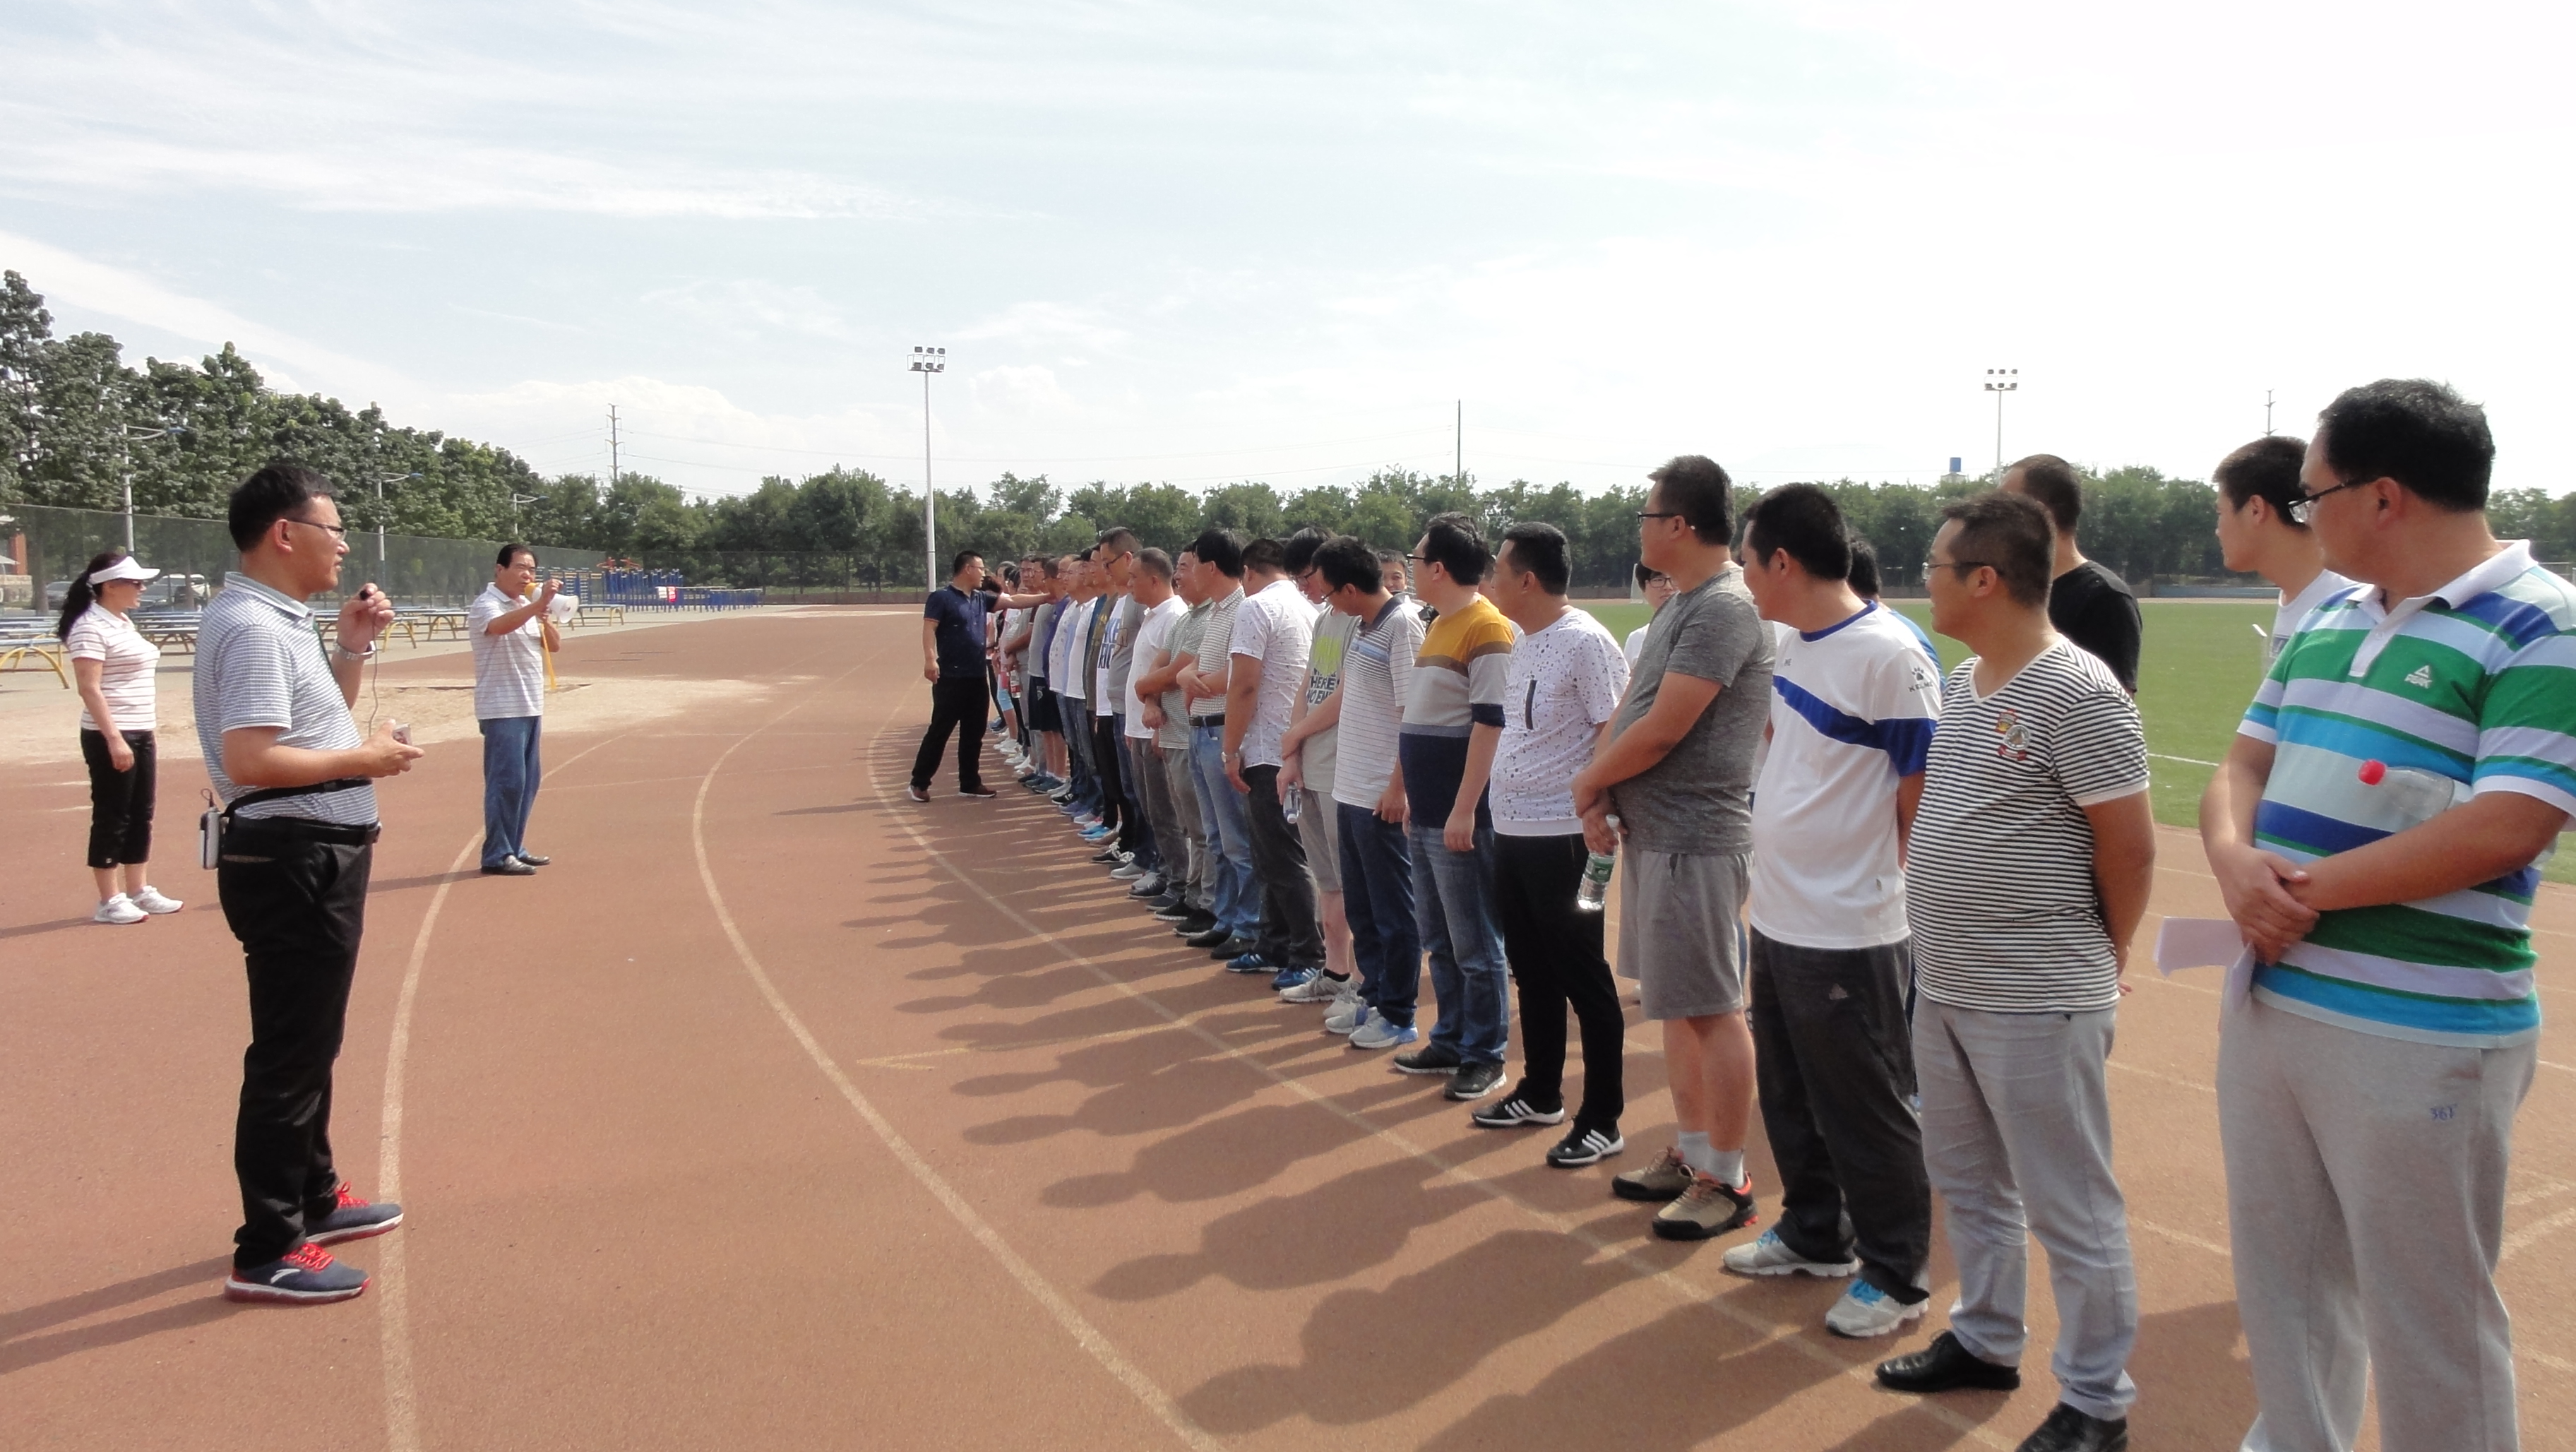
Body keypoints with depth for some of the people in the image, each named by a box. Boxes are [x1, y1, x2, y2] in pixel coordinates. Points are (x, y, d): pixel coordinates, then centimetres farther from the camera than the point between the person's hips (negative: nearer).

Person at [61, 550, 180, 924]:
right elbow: (89, 687, -19)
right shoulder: (91, 627, -13)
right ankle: (110, 901, 4)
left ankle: (139, 891, 21)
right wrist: (114, 739, -24)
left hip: (141, 735, 9)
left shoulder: (124, 622, 15)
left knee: (141, 815, 13)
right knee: (112, 817, -3)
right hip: (111, 737, -9)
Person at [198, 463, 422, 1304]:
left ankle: (312, 1198, 37)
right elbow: (248, 759, -28)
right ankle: (266, 1255, 5)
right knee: (289, 1055, -4)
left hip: (316, 861, 11)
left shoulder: (282, 622, 12)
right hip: (292, 865, -11)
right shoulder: (253, 628, -19)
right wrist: (366, 759, -19)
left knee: (311, 1043, 21)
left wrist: (352, 647, 10)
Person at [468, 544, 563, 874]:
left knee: (528, 781, 11)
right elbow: (500, 626, -32)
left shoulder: (527, 607, 15)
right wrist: (538, 604, -42)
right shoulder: (485, 605, -9)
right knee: (507, 781, -9)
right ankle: (497, 855, -2)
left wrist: (544, 618, -3)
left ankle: (514, 849, 20)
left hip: (531, 707, 8)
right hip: (502, 709, -8)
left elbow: (555, 646, 15)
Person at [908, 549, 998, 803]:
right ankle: (919, 783, 5)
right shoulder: (941, 597, -8)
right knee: (940, 731, -3)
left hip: (977, 677, 7)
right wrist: (930, 659, -31)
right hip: (950, 678, -7)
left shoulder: (980, 599, 14)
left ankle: (970, 782, 20)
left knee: (974, 733, 11)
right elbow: (929, 628, -17)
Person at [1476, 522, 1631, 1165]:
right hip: (1511, 830, 9)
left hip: (1561, 837, -9)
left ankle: (1602, 1120, 12)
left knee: (1583, 979, 1)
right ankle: (1540, 1094, 33)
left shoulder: (1586, 642, -15)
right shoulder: (1523, 642, 12)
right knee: (1531, 972, 18)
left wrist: (1597, 821, -19)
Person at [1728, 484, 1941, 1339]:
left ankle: (1895, 1276, 23)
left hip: (1848, 936, -9)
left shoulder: (1889, 655, -19)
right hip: (1776, 918, 9)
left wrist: (1869, 884, -7)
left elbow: (1924, 796, -15)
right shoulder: (1790, 644, 7)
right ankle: (1815, 1236, 40)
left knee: (1866, 1113, 6)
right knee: (1791, 1098, 21)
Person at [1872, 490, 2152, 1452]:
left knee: (2070, 1210, 5)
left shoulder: (2077, 693, -18)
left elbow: (2130, 846, -13)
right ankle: (1986, 1341, 39)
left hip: (2037, 1004, -9)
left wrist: (2097, 957, -1)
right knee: (1968, 1184, 21)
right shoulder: (1962, 684, 9)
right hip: (1943, 988, 9)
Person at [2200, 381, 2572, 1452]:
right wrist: (2235, 860, -11)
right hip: (2266, 1001, 8)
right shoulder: (2329, 618, 11)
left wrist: (2304, 888, -18)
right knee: (2280, 1277, 21)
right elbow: (2244, 765, 11)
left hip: (2419, 1033, -8)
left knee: (2427, 1320, 5)